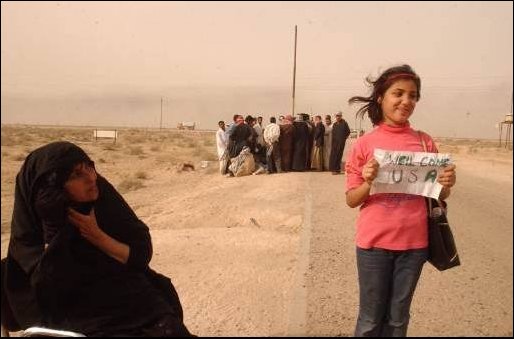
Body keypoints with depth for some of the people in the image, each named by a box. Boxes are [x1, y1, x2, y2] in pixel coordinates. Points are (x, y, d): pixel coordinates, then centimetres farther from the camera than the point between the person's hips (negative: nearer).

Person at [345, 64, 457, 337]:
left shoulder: (425, 143, 1)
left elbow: (438, 196, 10)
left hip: (414, 243, 2)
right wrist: (368, 183, -22)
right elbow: (351, 200, -2)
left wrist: (447, 185, -13)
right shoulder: (364, 144, -5)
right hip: (374, 242, -2)